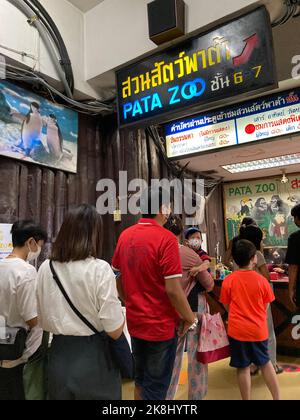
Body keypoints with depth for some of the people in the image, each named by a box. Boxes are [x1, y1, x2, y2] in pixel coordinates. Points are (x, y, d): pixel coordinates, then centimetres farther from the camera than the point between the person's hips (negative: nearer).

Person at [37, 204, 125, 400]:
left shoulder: (45, 268, -4)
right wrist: (122, 310, 0)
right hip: (94, 359, -4)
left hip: (59, 356, 4)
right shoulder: (100, 269, -20)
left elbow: (45, 323, 7)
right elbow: (115, 330, -18)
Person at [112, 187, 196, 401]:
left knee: (141, 380, 25)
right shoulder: (166, 238, -21)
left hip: (135, 322, 6)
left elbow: (117, 278, 8)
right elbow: (172, 289, -23)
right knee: (156, 387, 12)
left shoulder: (125, 236, 0)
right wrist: (190, 317, -7)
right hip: (161, 325, -6)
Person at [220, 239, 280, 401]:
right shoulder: (261, 280, -10)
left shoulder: (228, 280, -11)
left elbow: (227, 305, 1)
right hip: (259, 329, 2)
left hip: (237, 330, -1)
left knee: (243, 367, 11)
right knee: (265, 362, 22)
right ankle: (277, 397, 31)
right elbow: (265, 307, 1)